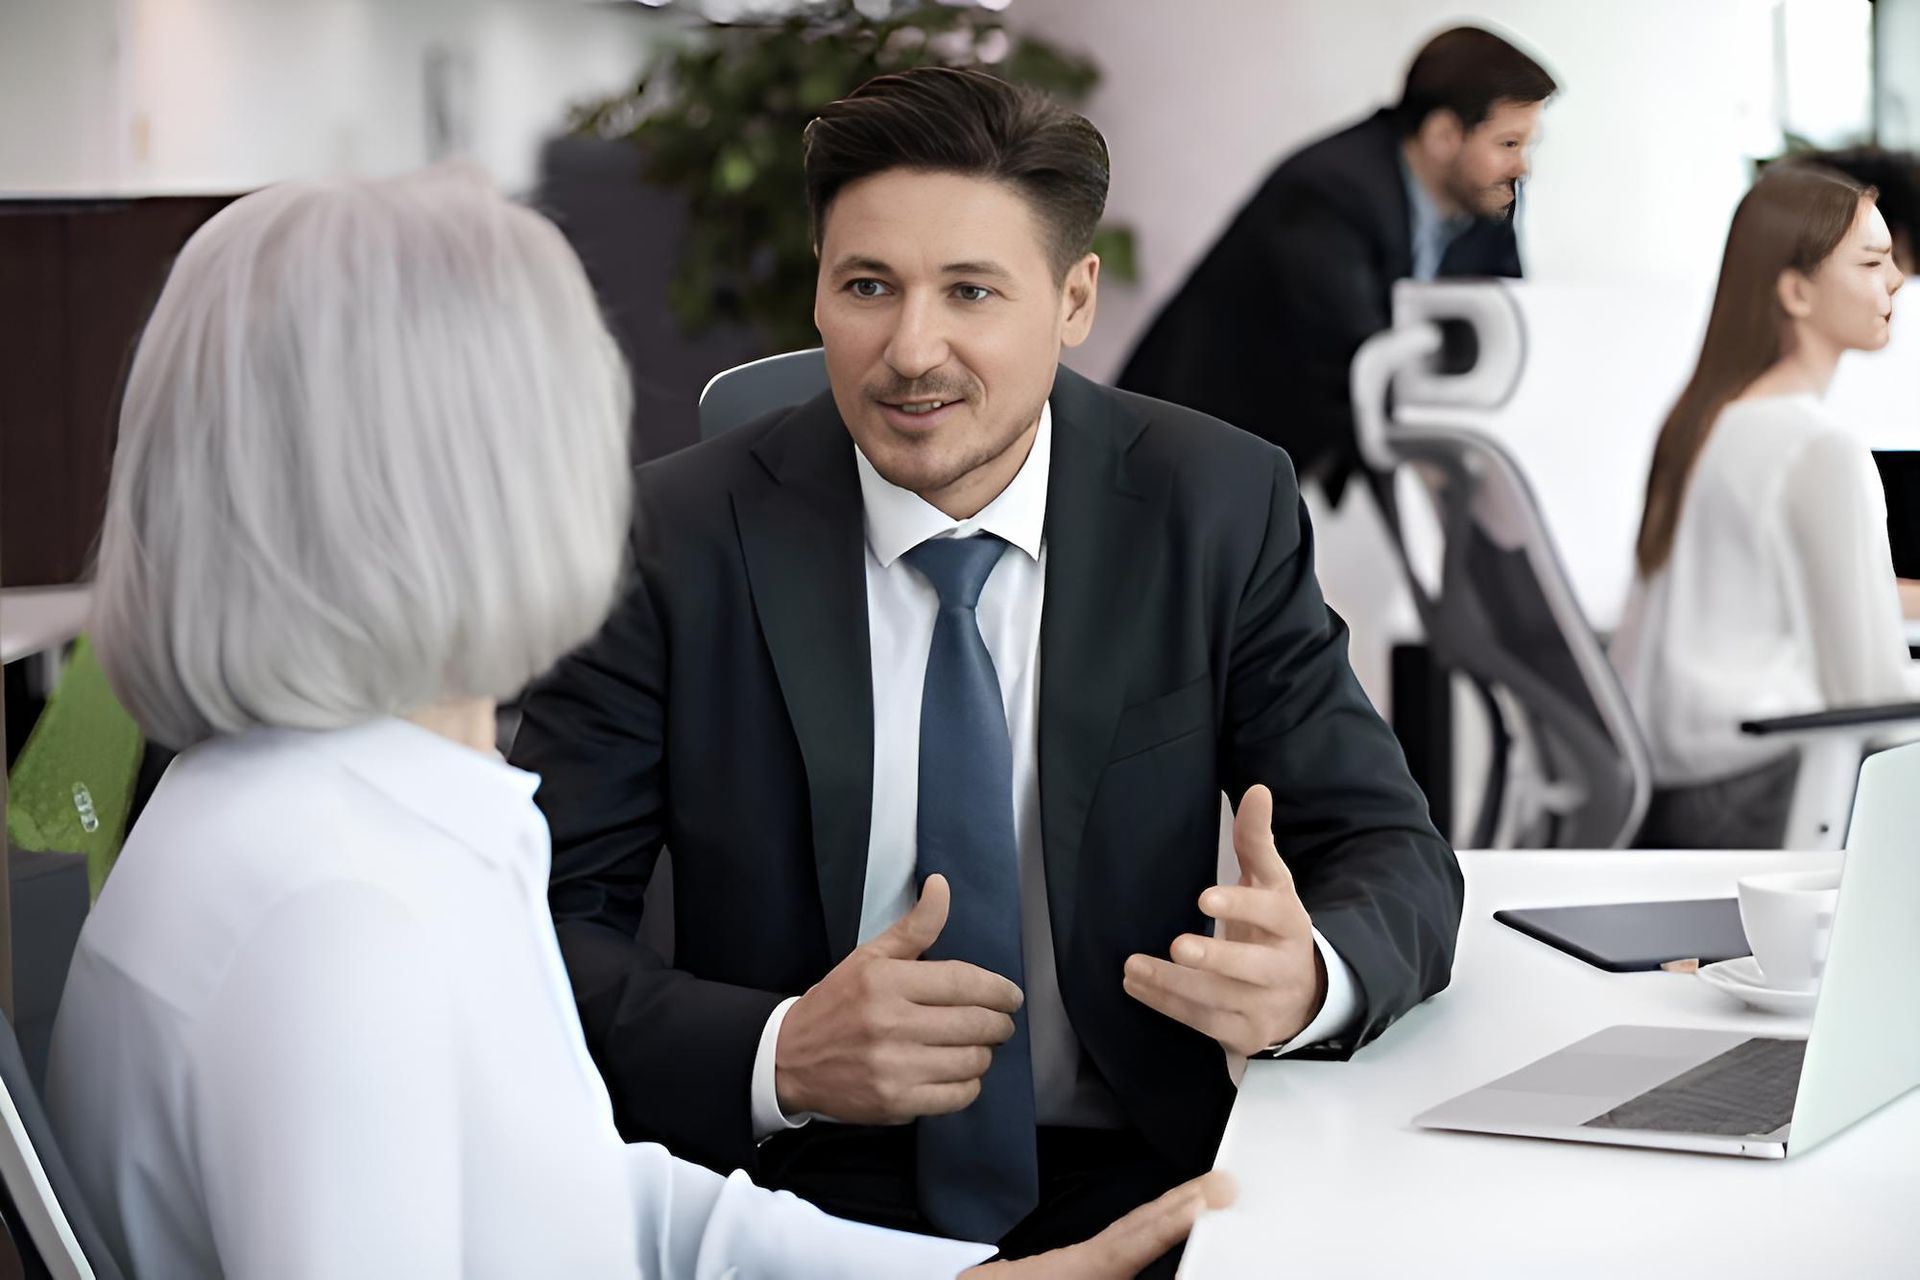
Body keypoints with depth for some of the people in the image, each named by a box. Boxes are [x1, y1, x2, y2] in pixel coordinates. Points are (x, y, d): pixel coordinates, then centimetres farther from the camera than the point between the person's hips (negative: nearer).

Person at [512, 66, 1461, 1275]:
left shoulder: (1220, 507, 1)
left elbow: (1394, 855, 2)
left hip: (1134, 1181, 1)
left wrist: (1309, 975, -22)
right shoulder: (684, 535, -2)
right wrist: (776, 1058, -21)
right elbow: (539, 918, -3)